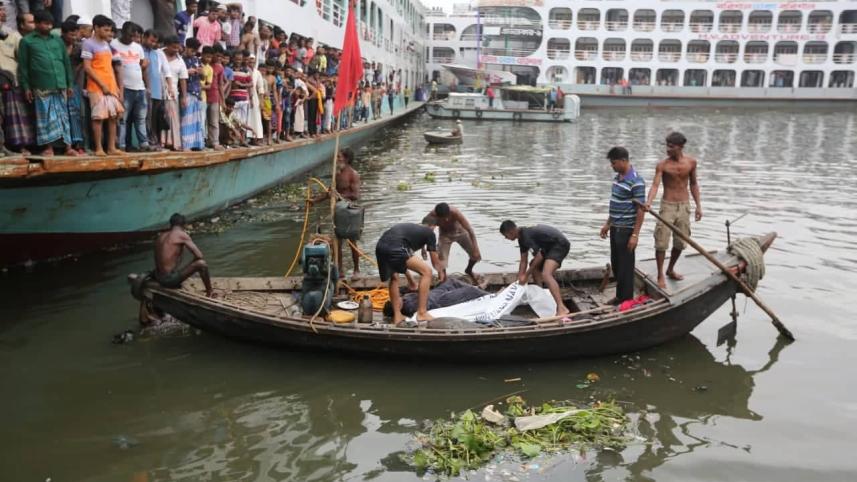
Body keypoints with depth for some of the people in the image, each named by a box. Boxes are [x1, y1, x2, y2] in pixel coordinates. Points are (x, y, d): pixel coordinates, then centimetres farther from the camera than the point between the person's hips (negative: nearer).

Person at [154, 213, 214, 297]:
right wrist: (192, 264, 8)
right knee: (202, 264, -10)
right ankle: (209, 293, 4)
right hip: (170, 279, -8)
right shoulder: (182, 234, -8)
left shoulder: (160, 236, 12)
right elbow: (199, 255, -12)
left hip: (158, 278, 8)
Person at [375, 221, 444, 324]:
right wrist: (441, 273, 49)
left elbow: (402, 260, 45)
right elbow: (435, 261, 27)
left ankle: (397, 316, 25)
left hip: (380, 247, 8)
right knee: (427, 271, 4)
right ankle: (422, 313, 5)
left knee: (393, 278, 29)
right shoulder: (429, 232, 20)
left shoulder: (409, 227, 38)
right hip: (395, 248, -7)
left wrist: (410, 281, 56)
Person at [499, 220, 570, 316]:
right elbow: (523, 261, 13)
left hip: (560, 244, -11)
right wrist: (519, 280, 12)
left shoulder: (526, 235, -22)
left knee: (546, 274, -27)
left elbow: (539, 256, -18)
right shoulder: (522, 237, 9)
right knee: (534, 266, 24)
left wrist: (526, 275, -9)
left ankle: (561, 308, -36)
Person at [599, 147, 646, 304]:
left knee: (625, 266, 1)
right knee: (615, 264, 16)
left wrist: (635, 235, -20)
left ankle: (627, 300, 12)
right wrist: (608, 224, 20)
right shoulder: (618, 177, 9)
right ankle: (620, 296, 29)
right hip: (615, 228, 9)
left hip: (626, 230, -9)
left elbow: (641, 210, -18)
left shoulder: (636, 182, -18)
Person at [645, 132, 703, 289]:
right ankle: (660, 276, 4)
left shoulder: (691, 162, 1)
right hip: (668, 206, -3)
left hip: (684, 206, 4)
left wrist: (698, 205, 9)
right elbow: (655, 185, -20)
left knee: (680, 242, 11)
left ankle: (670, 270, 32)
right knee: (661, 242, -8)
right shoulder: (662, 165, -9)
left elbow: (693, 184, 12)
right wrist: (649, 201, -38)